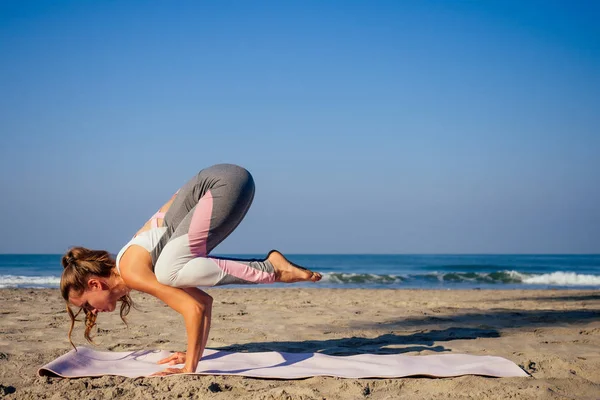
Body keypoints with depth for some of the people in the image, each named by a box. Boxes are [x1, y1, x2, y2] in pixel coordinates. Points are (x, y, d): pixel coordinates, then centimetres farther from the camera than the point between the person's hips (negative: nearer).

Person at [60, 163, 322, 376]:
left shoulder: (132, 273, -10)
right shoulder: (130, 267, 16)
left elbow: (194, 309, -16)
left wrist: (190, 368, -10)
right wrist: (194, 354, 21)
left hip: (226, 183, -9)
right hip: (226, 183, 9)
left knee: (170, 271, -18)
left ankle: (268, 270, -12)